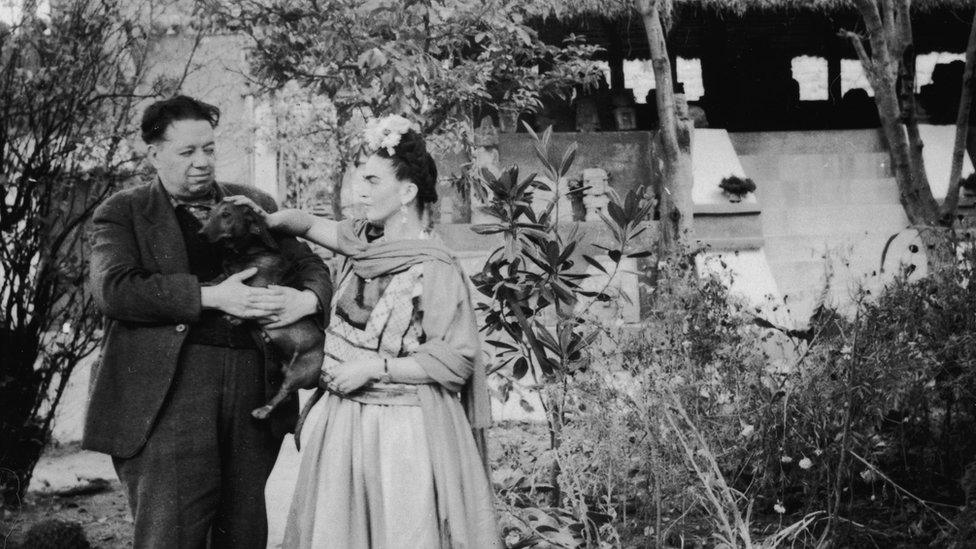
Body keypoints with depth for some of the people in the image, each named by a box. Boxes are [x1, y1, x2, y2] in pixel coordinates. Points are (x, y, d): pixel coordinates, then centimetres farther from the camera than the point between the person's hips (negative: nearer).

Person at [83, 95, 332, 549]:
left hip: (255, 389, 4)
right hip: (170, 392, -3)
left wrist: (307, 299, -7)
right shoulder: (122, 213, 7)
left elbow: (309, 265, 19)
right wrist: (212, 296, -16)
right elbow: (112, 288, -10)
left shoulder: (255, 205, 19)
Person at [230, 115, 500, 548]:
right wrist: (269, 220, -3)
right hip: (347, 421, 7)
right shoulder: (366, 239, 5)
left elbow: (457, 361, -15)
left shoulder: (435, 268, -15)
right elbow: (311, 225, 18)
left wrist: (374, 367, -16)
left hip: (404, 431, -7)